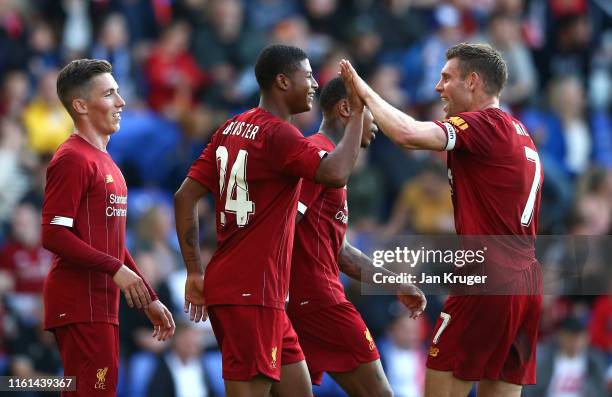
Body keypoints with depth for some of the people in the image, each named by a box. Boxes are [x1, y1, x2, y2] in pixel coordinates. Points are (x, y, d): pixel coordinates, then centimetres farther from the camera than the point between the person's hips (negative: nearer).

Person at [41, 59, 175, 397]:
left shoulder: (104, 161, 20)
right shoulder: (72, 159, -10)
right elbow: (54, 235, -19)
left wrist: (149, 300, 23)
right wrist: (116, 269, -22)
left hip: (102, 305, 10)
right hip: (80, 305, -10)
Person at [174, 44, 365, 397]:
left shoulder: (231, 129, 13)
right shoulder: (278, 133, -13)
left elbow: (185, 197, 12)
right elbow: (335, 173, -28)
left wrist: (195, 272, 13)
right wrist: (358, 112, -15)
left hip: (226, 285, 9)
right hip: (252, 293, -9)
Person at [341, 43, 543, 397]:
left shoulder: (484, 125, -10)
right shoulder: (519, 134, 18)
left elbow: (408, 134, -23)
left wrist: (366, 92, -11)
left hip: (488, 280, -9)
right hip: (527, 284, 9)